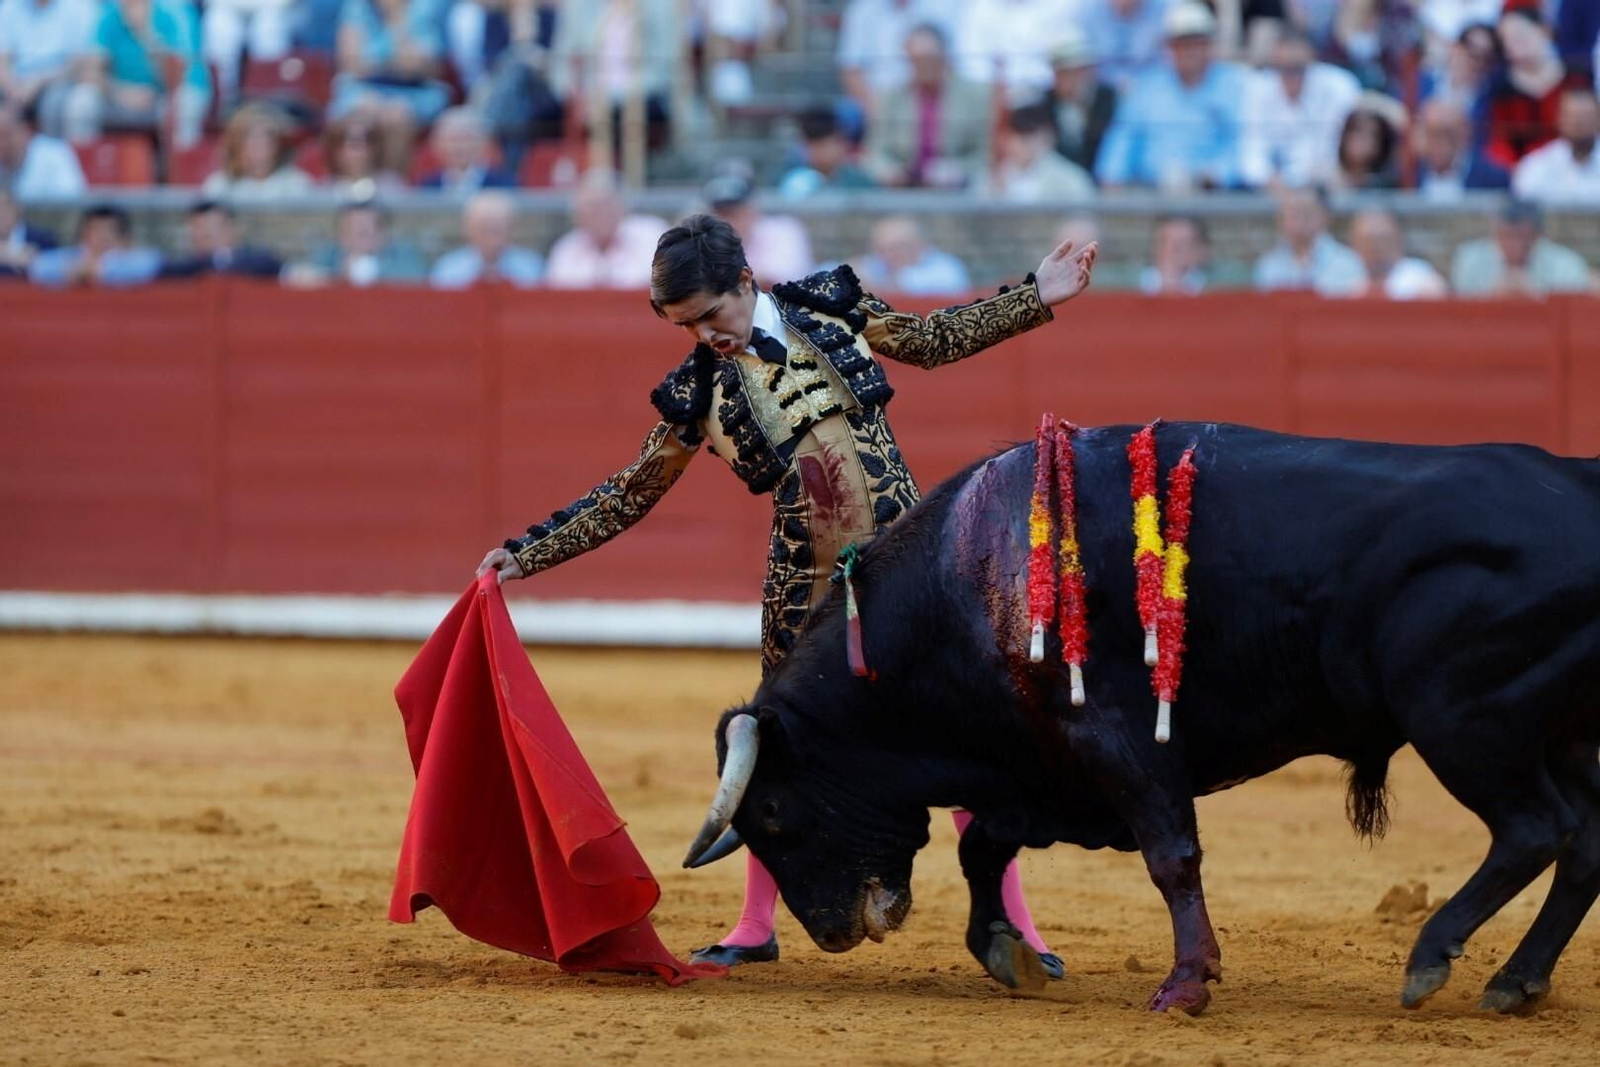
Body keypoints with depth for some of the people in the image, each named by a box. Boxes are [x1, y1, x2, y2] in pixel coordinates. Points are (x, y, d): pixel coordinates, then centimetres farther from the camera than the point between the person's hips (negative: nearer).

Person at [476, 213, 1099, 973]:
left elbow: (934, 341, 16)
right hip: (806, 583, 1)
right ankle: (756, 929, 25)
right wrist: (528, 554, 5)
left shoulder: (832, 306, 1)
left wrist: (1037, 298, 12)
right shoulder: (698, 392, 0)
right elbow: (628, 497, 8)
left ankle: (1013, 924, 5)